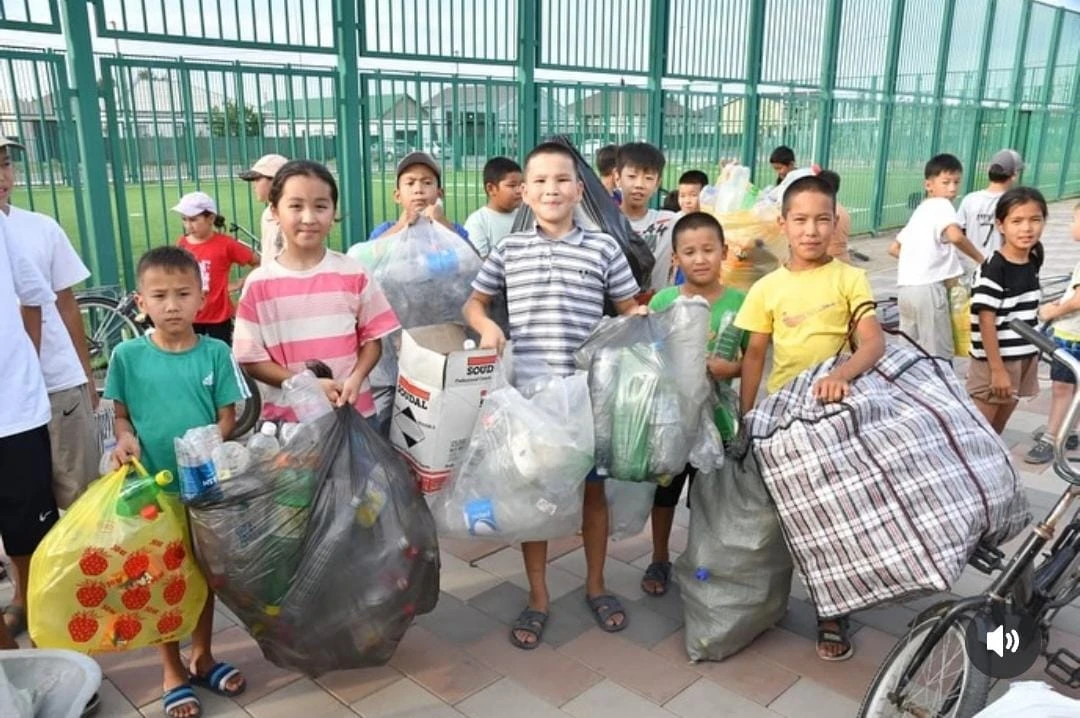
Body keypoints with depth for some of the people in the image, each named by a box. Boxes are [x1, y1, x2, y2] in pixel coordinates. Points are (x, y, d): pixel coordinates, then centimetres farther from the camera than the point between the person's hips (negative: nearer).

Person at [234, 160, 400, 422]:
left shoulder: (353, 273, -3)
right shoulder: (259, 283, -5)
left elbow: (372, 337, 3)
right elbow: (251, 358, -4)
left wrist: (355, 379, -15)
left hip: (353, 410, 1)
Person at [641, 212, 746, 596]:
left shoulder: (739, 302, -8)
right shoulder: (662, 301, -7)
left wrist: (729, 369, -19)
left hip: (716, 416, 0)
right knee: (664, 492, 17)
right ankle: (659, 560, 37)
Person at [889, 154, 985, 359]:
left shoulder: (919, 211, 23)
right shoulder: (941, 205, -3)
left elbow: (894, 248, 27)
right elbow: (955, 236, -23)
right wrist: (981, 260, -10)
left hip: (905, 287, 8)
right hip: (928, 288, -8)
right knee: (939, 354, 0)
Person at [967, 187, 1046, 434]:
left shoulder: (1033, 264, 5)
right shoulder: (992, 270, -19)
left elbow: (1029, 315, 15)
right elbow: (986, 322, -20)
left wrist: (1033, 355, 17)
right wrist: (997, 369, -20)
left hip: (1025, 359, 7)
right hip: (994, 361, -7)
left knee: (999, 426, 18)